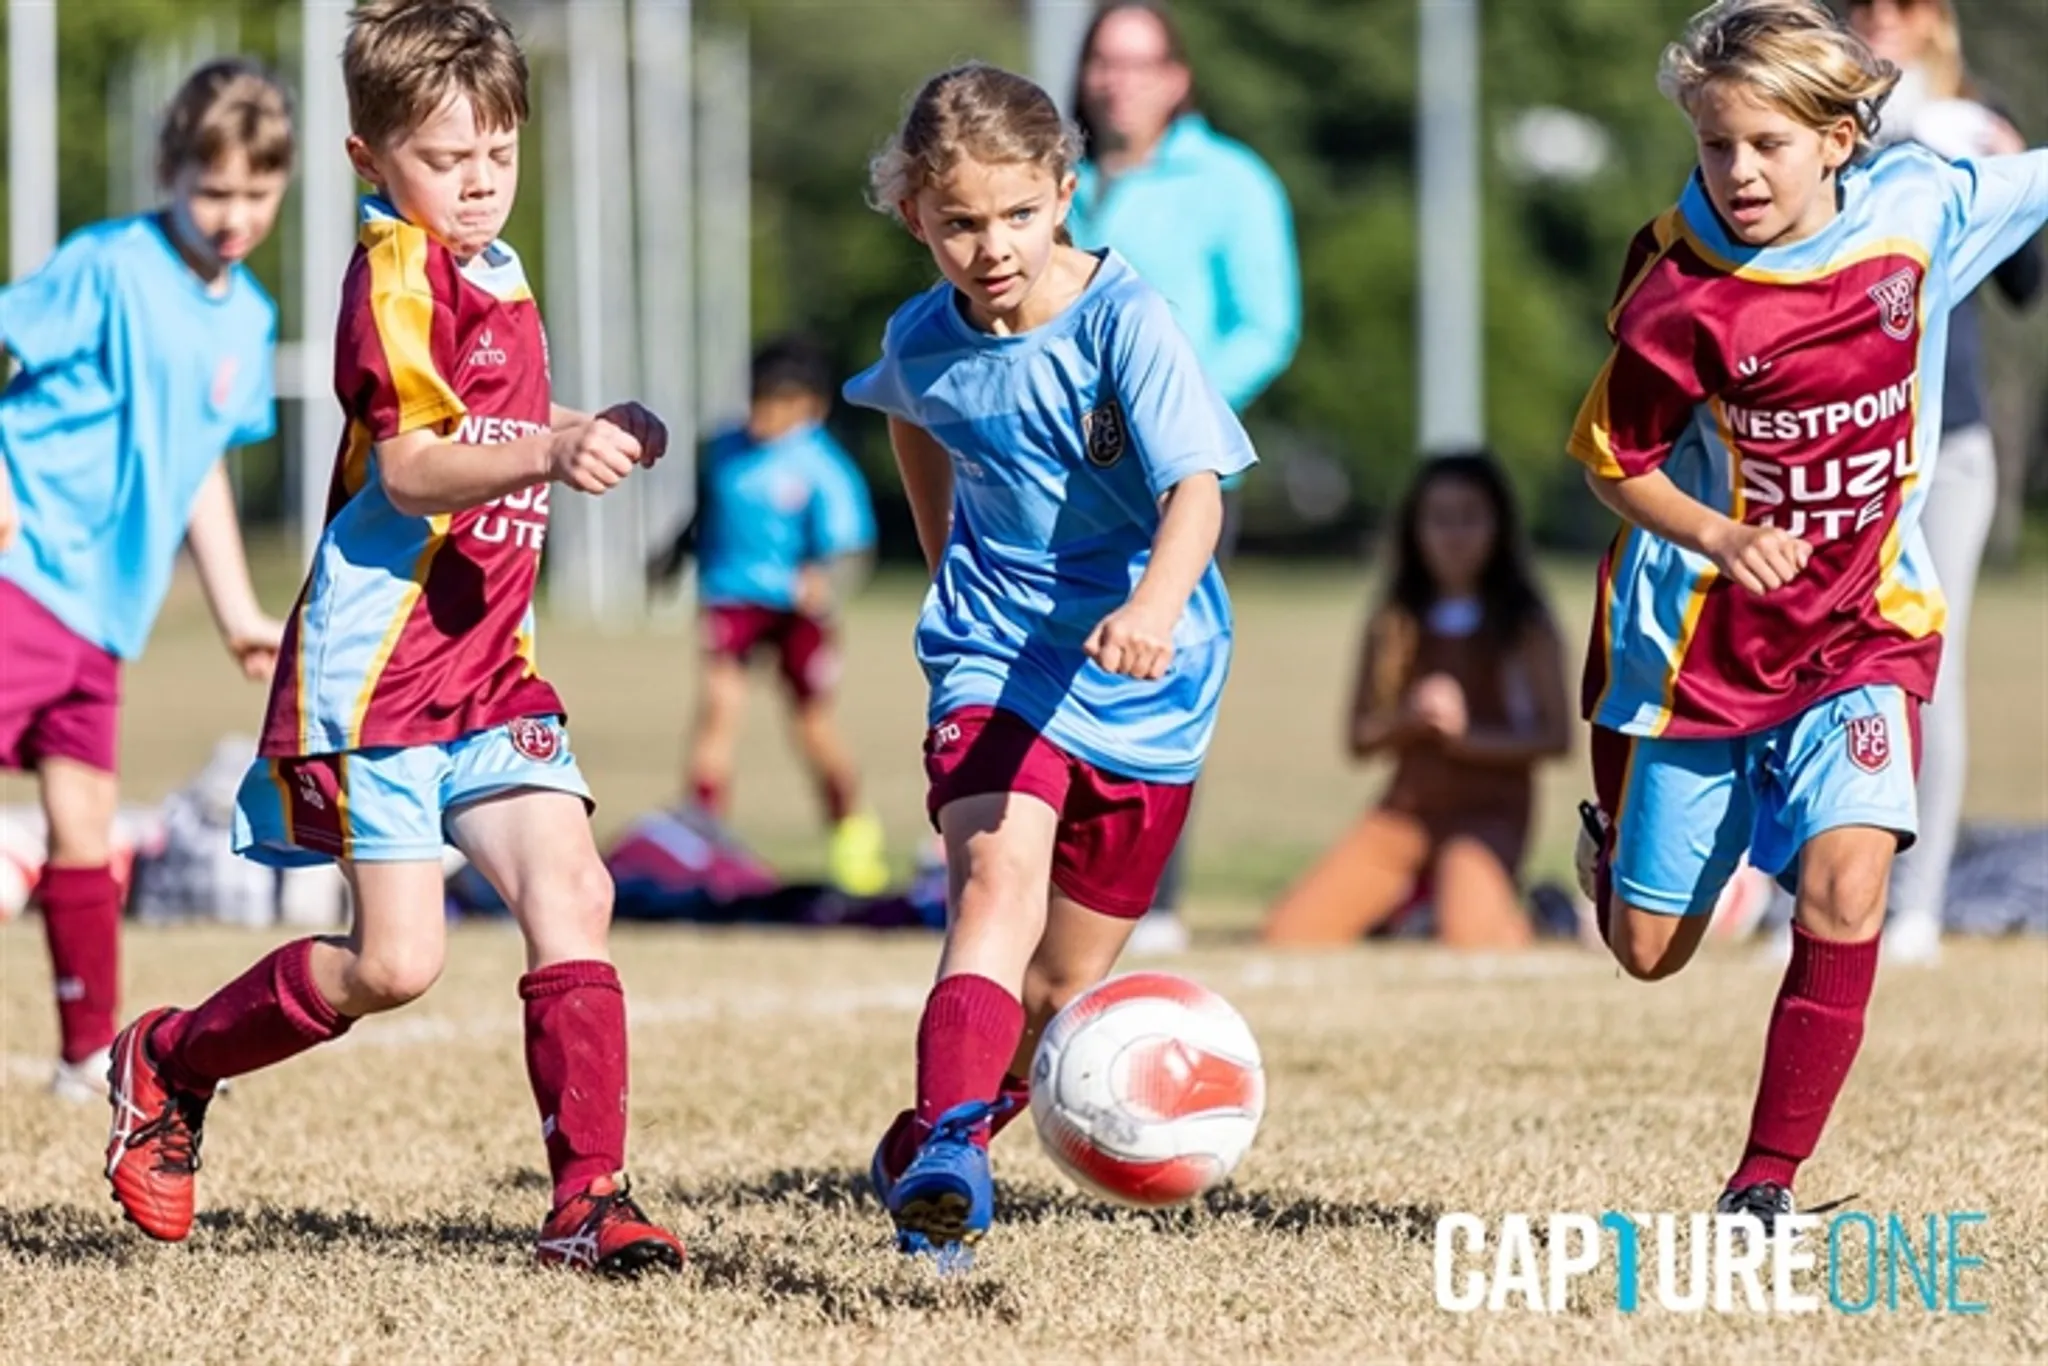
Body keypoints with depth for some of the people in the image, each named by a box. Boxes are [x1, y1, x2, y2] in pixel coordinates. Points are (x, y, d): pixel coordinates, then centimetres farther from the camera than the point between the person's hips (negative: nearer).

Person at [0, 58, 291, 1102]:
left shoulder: (247, 319, 14)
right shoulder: (108, 269, -9)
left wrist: (237, 611, 25)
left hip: (106, 614, 7)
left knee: (84, 827, 15)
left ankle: (91, 1056, 25)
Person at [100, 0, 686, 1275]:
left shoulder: (497, 273, 17)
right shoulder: (397, 273, -11)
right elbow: (412, 466, -22)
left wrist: (593, 438, 17)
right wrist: (548, 454, -36)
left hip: (488, 667, 8)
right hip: (380, 675, -8)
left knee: (572, 893, -9)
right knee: (395, 963, -7)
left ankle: (591, 1201, -9)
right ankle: (169, 1062, 17)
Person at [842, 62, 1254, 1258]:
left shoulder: (1125, 322, -18)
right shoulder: (925, 342, -4)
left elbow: (1195, 491, -31)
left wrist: (1155, 604, -50)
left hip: (1145, 686, -1)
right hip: (997, 660, 1)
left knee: (1065, 981, 8)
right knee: (999, 885, -27)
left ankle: (930, 1149, 32)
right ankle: (948, 1151, -42)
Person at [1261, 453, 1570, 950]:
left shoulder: (1524, 624, 0)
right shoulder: (1394, 623, 9)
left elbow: (1557, 736, -5)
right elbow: (1358, 738, 8)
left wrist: (1467, 736, -17)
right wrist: (1408, 719, -13)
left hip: (1490, 811, -4)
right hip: (1407, 808, 4)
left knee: (1473, 942, -34)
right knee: (1289, 935, -15)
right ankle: (1410, 908, 11)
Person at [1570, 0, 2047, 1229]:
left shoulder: (1917, 210, -9)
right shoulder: (1685, 295, -18)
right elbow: (1613, 461, -7)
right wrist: (1719, 538, -23)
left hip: (1864, 630, 1)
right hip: (1700, 643, -1)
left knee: (1845, 887, -22)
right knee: (1649, 949, 9)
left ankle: (1767, 1184, -13)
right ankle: (1611, 833, 47)